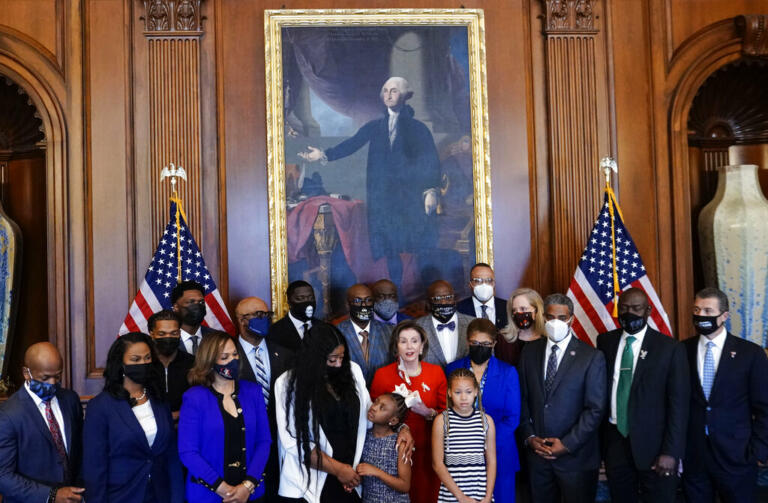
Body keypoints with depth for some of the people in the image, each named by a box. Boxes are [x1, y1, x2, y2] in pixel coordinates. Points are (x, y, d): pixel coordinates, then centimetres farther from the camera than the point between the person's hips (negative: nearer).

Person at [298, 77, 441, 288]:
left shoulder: (418, 128, 5)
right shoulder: (374, 127, 14)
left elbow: (432, 161, 0)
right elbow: (352, 144, 5)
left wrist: (431, 191, -11)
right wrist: (324, 155, -9)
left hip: (412, 197, -3)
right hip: (383, 197, 3)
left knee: (420, 249, -5)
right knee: (390, 250, 3)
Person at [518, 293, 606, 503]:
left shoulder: (591, 357, -6)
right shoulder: (530, 352, 6)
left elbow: (595, 409, -8)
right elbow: (523, 399, 8)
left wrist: (567, 444, -12)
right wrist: (529, 436, -3)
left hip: (575, 455, -3)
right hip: (537, 453, 3)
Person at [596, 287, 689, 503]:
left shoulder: (670, 348, -5)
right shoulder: (605, 342, 6)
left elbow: (678, 404, -7)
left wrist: (671, 452, -12)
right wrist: (598, 439, 3)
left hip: (653, 445, -3)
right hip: (614, 442, 3)